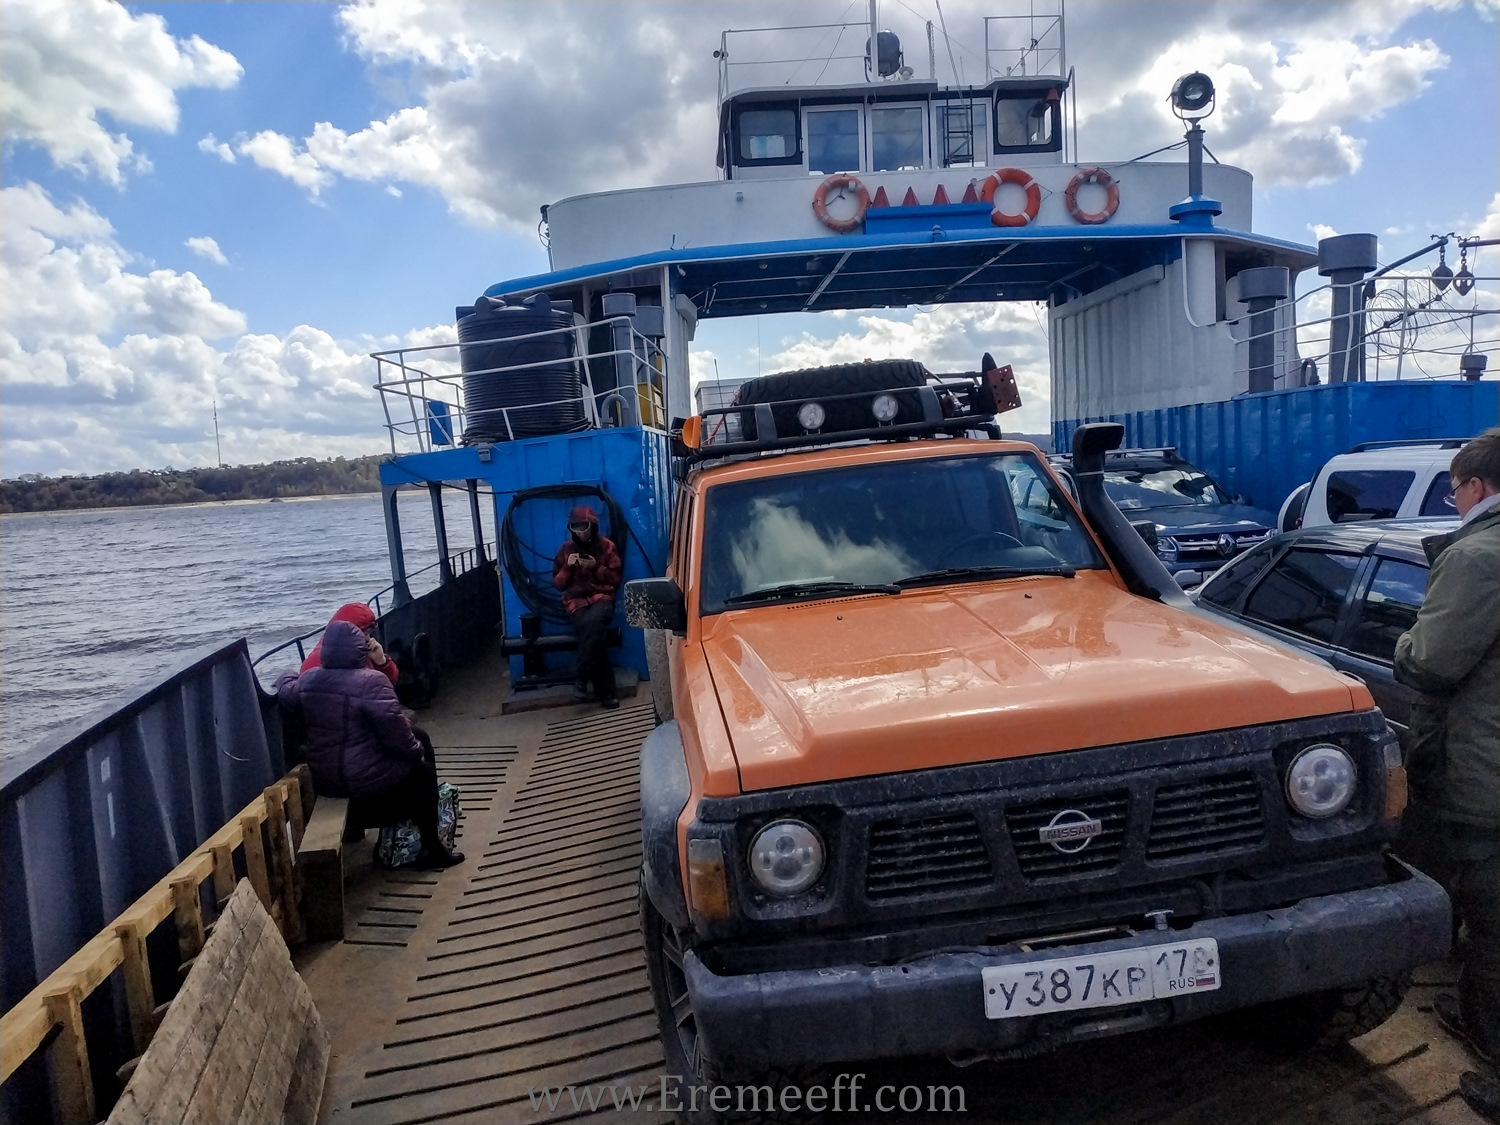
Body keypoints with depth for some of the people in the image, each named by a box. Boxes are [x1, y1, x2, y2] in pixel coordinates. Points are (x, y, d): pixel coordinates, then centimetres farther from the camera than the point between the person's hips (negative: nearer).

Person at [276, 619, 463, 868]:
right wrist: (417, 751, -3)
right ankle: (431, 849, 20)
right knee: (423, 772, 18)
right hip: (366, 779, -8)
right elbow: (395, 731, -21)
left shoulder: (308, 680, -1)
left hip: (324, 779, 8)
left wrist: (289, 677, 45)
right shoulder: (370, 681, -23)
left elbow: (286, 694, 23)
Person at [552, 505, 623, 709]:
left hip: (601, 597, -1)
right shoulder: (565, 549, 12)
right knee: (593, 632, -29)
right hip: (576, 601, 1)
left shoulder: (606, 546, 7)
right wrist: (567, 567, -5)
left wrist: (596, 567, -8)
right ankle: (606, 692, -24)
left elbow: (616, 579, 6)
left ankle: (580, 679, -26)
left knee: (593, 622, -37)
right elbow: (558, 583, 13)